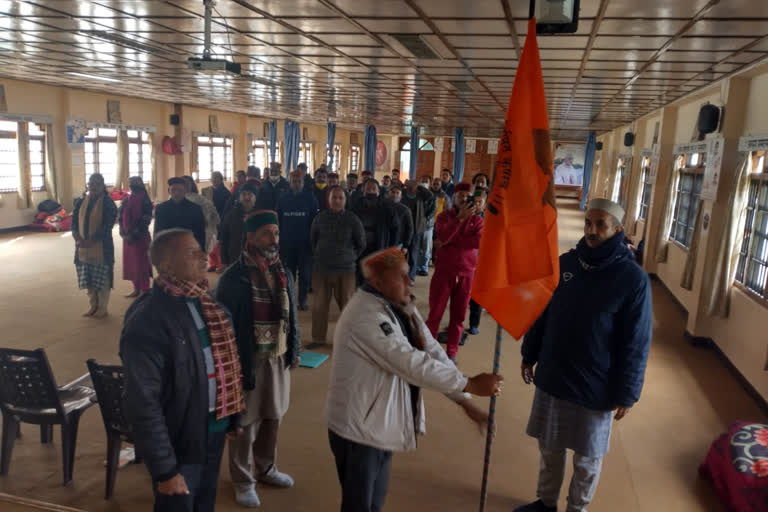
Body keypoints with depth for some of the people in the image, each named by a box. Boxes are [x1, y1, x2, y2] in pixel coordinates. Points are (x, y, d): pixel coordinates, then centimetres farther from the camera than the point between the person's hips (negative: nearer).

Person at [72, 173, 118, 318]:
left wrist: (90, 241, -20)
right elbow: (74, 222, 6)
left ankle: (102, 307, 15)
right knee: (88, 278, 12)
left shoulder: (108, 203, -7)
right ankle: (93, 305, 26)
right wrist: (78, 239, -12)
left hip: (101, 247, -5)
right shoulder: (80, 202, 8)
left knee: (102, 278, 2)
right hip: (83, 246, 5)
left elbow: (107, 226, -14)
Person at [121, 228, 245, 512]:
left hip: (213, 431, 7)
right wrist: (165, 469, -21)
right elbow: (143, 403, -24)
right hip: (179, 443, -7)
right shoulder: (147, 321, -24)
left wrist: (232, 417, 12)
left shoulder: (205, 302, 1)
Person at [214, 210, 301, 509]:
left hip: (278, 358, 6)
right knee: (245, 422, 9)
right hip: (249, 360, -5)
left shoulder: (283, 274, 3)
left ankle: (265, 468, 40)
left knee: (272, 418, 19)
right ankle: (243, 481, 29)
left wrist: (294, 349, 12)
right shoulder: (234, 277, -16)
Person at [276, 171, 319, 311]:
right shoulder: (283, 200, 5)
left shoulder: (310, 199, -1)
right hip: (287, 243, 2)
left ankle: (303, 300, 16)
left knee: (305, 273, 4)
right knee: (288, 273, 7)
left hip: (305, 243, -1)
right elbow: (277, 221, 8)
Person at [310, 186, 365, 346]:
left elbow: (361, 244, 7)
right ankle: (318, 338, 22)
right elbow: (312, 240, 16)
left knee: (346, 304, 2)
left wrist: (350, 257, 8)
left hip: (345, 269, -2)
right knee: (319, 304, 7)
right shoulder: (320, 217, 1)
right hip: (320, 268, 2)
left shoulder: (353, 219, -5)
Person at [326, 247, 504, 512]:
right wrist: (470, 385, -25)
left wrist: (464, 399, -4)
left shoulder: (401, 307, 3)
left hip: (382, 424, 9)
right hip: (358, 427, -9)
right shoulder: (367, 316, -28)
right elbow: (412, 363, -31)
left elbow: (433, 353, 2)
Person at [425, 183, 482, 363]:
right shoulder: (444, 216, 4)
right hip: (444, 271, -1)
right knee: (435, 313, 3)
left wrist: (450, 242, -16)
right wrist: (460, 217, -23)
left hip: (466, 273, 1)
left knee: (458, 316, 8)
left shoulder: (477, 220, 5)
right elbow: (443, 236, -16)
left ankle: (451, 352, 19)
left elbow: (479, 242, -14)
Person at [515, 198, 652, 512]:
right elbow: (542, 313, 7)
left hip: (596, 388, -3)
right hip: (552, 377, 4)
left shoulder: (633, 279, -15)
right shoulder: (565, 263, -3)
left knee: (587, 457, 15)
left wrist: (626, 393, -9)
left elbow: (636, 344, -11)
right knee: (549, 448, 19)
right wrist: (529, 354, 11)